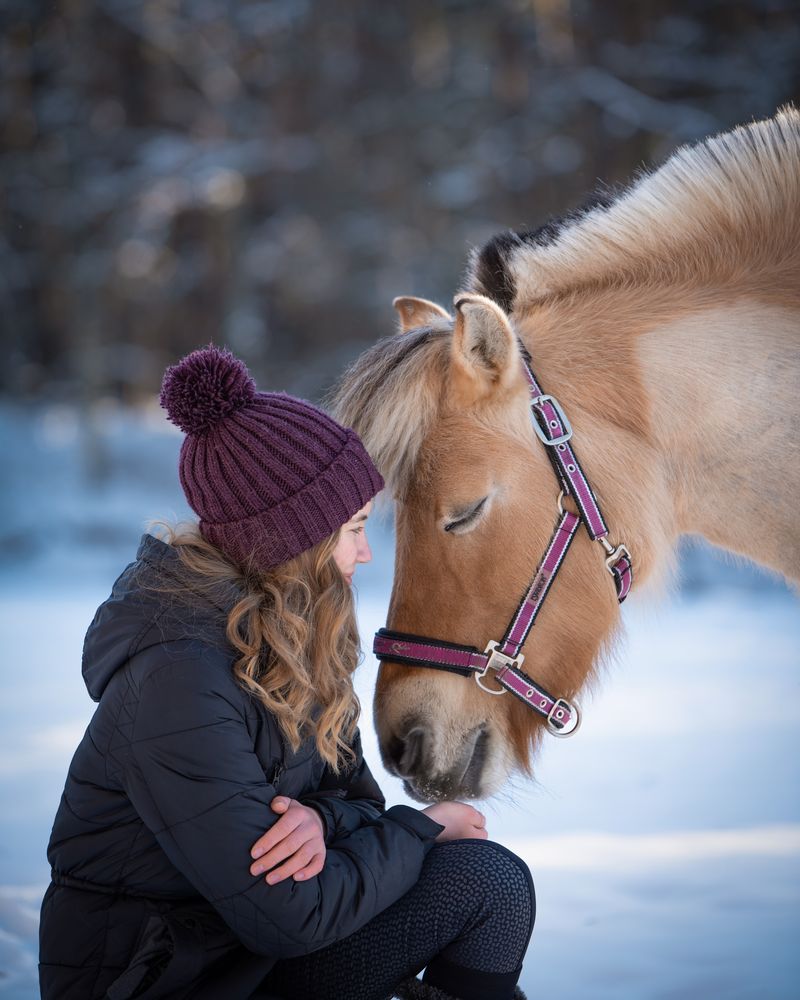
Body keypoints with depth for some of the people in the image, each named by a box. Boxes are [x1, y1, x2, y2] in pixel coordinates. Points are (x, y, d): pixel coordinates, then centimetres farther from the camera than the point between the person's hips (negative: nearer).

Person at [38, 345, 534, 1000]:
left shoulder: (287, 631, 1)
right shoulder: (179, 677, -26)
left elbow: (354, 788, 7)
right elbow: (284, 917, -24)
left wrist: (318, 817, -17)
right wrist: (422, 827, -11)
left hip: (256, 944, 8)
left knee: (492, 880, -6)